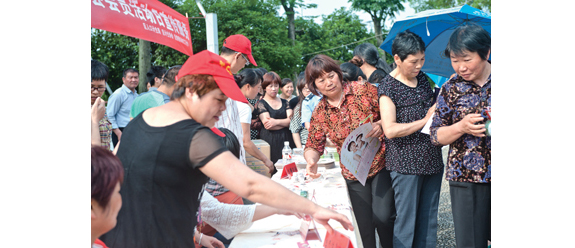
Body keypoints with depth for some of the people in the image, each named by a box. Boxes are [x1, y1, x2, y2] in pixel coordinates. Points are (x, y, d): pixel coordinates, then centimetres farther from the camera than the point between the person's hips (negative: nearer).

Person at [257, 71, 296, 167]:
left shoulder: (284, 102, 16)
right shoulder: (261, 103, 2)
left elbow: (291, 120, 2)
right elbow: (268, 125, -10)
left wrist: (276, 122, -14)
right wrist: (285, 122, -2)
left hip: (286, 139, 4)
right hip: (270, 140, -4)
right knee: (273, 170, -10)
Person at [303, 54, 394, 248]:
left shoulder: (363, 90, -8)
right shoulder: (319, 113, 1)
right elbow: (314, 146, 3)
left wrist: (380, 124, -23)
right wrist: (311, 161, -19)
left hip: (381, 165, -3)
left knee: (383, 217, -11)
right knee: (363, 226, 8)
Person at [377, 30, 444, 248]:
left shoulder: (422, 78, 10)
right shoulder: (388, 87, -10)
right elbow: (390, 130, -20)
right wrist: (425, 120, -17)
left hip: (432, 160, 7)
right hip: (405, 164, -7)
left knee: (428, 219, 12)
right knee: (406, 221, -1)